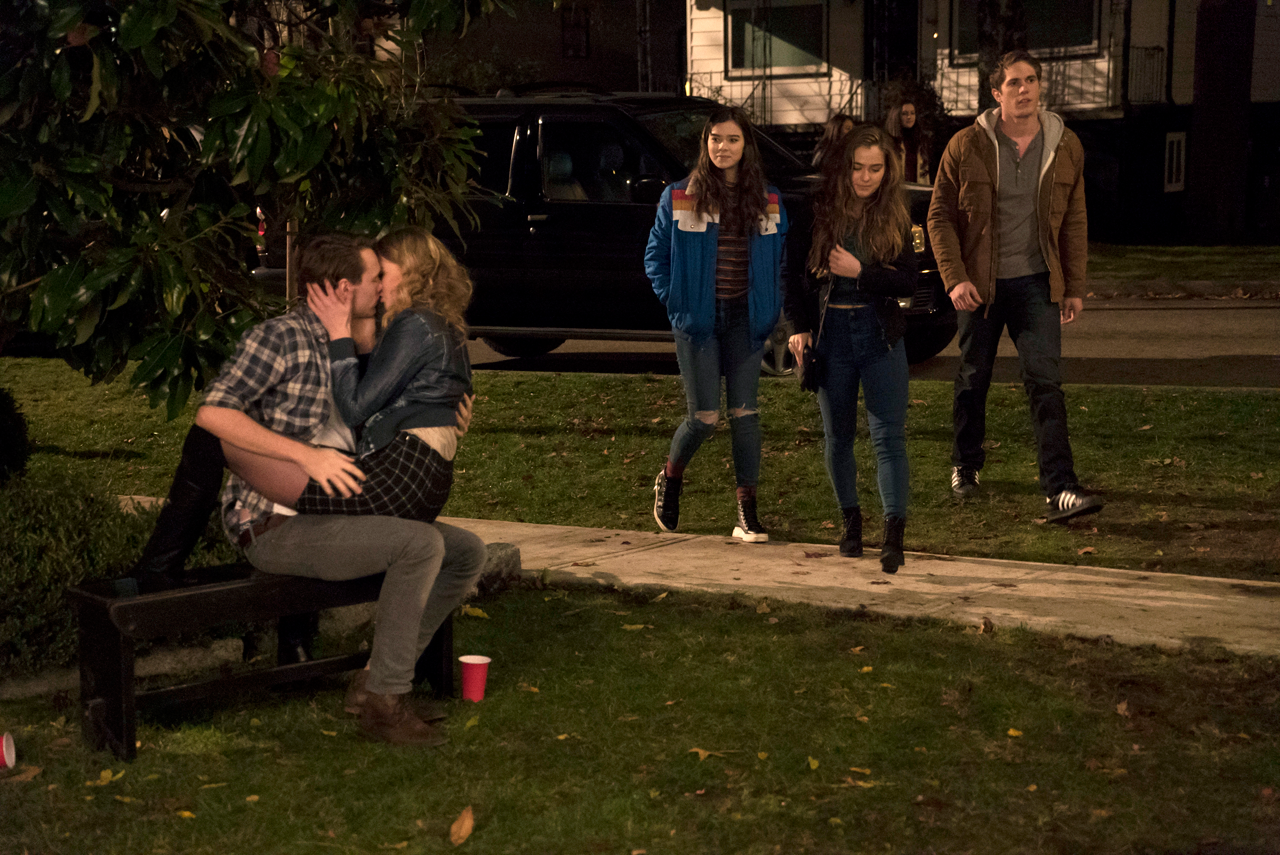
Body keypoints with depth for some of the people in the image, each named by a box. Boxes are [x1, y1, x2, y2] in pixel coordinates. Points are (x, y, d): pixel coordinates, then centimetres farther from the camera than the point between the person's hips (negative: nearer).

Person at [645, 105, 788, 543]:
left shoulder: (768, 201, 6)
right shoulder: (679, 198, -1)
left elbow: (781, 260, 12)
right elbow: (655, 255, 5)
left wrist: (772, 310, 2)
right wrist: (674, 301, -4)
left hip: (744, 319, 2)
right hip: (697, 321, -2)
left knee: (745, 413, 0)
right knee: (704, 417, -4)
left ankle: (747, 511, 6)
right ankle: (669, 479, 26)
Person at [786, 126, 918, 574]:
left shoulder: (895, 217, 1)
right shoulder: (818, 211, -1)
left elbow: (908, 281, -2)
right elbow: (794, 274, 5)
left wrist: (860, 272, -15)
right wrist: (800, 327, -2)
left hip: (880, 333, 0)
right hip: (829, 332, 1)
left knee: (889, 435, -9)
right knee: (838, 436, 10)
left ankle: (893, 534, -12)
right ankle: (851, 519, 28)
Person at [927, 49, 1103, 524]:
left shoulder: (1065, 146, 3)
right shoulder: (967, 146, -4)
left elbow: (1074, 221, 9)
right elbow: (940, 217, -1)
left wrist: (1075, 286, 6)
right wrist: (955, 278, -11)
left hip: (1036, 284, 1)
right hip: (980, 285, 0)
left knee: (1045, 381, -9)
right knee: (973, 378, 12)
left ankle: (1060, 489, -13)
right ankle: (965, 465, 34)